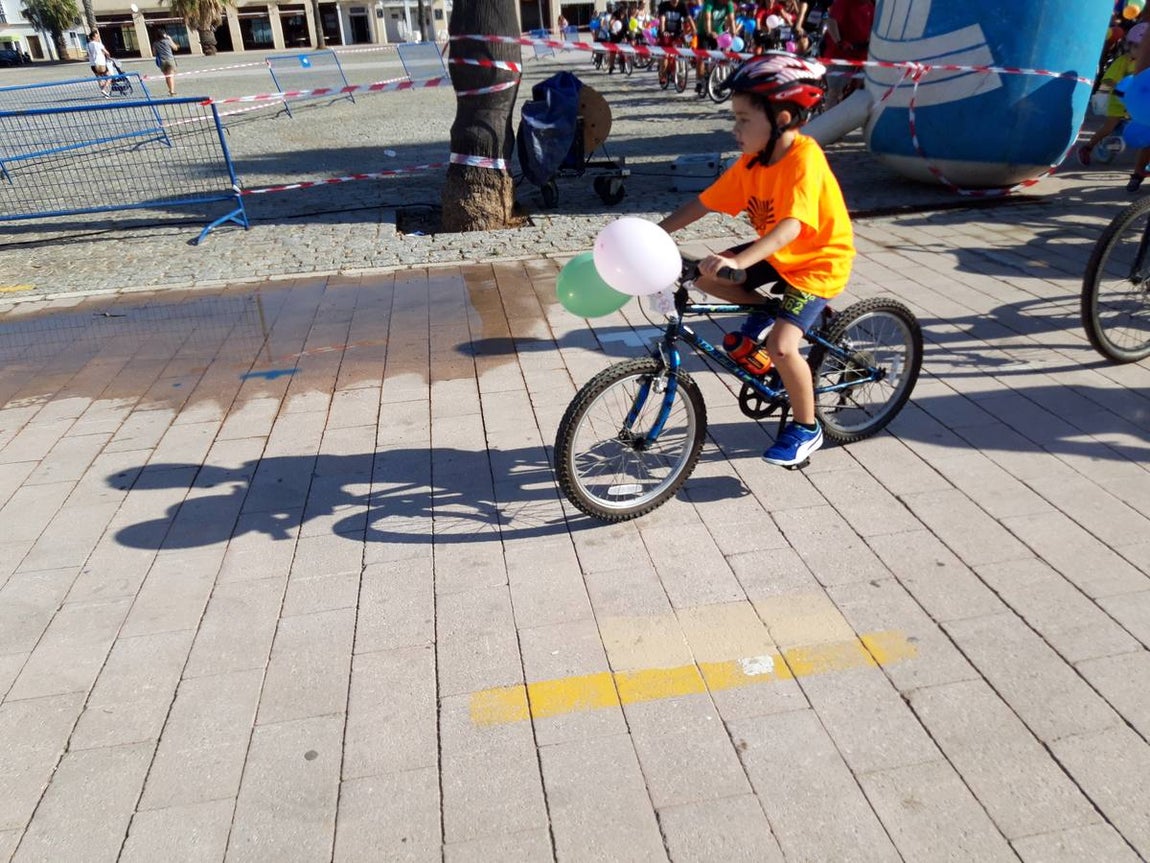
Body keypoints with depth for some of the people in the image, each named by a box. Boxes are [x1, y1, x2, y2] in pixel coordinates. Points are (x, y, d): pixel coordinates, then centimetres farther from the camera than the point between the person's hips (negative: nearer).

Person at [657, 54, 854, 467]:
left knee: (781, 346, -23)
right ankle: (761, 311, 18)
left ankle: (806, 428, 1)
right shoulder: (751, 161, -5)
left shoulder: (803, 159, -27)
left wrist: (738, 261, -54)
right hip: (776, 255, 8)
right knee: (704, 276, -8)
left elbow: (791, 226, -40)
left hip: (819, 261, -7)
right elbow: (705, 203, -6)